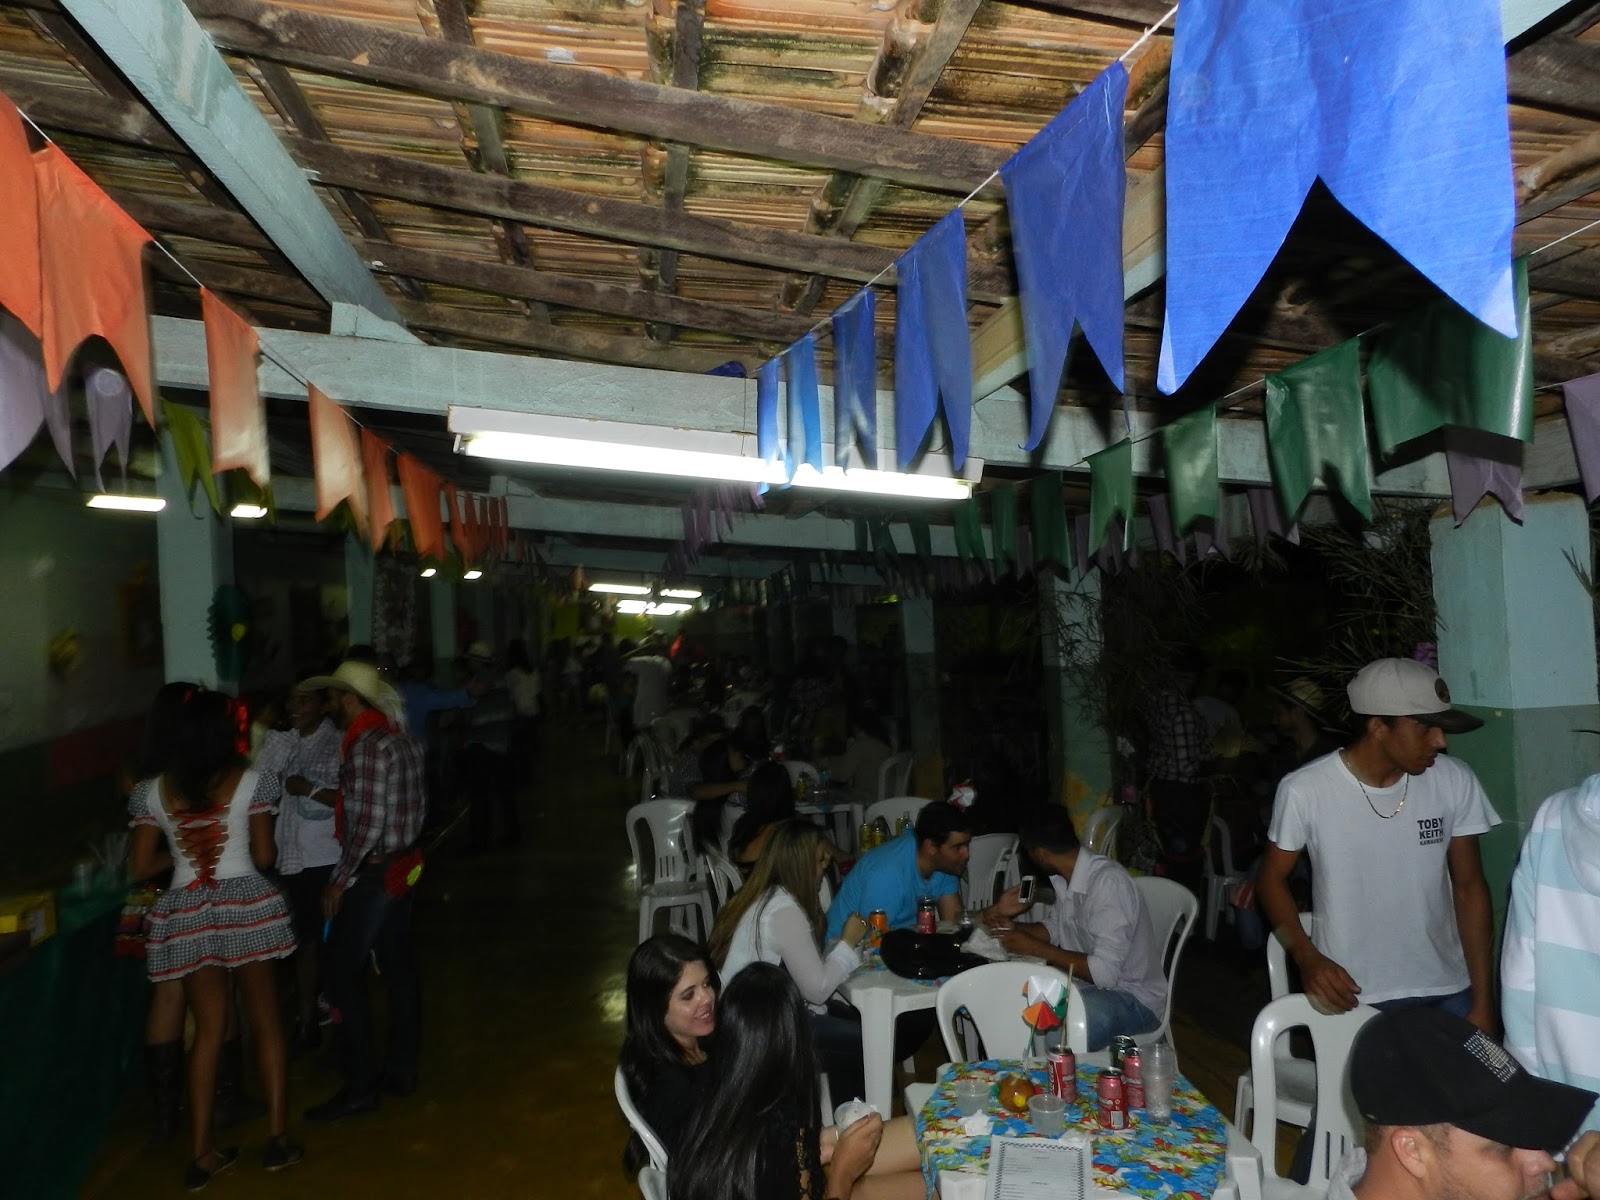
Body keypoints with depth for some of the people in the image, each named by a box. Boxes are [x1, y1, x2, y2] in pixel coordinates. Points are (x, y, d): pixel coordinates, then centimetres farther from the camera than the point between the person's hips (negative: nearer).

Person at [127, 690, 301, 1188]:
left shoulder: (153, 791, 0)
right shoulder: (249, 782, -7)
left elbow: (141, 866, 4)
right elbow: (264, 857, -2)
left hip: (186, 913, 3)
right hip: (246, 904, -3)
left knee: (208, 1030, 13)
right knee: (266, 1022, 10)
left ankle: (202, 1152, 18)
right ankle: (278, 1138, 13)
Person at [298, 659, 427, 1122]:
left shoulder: (367, 745, -19)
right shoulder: (400, 737, 8)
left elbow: (369, 822, -22)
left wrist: (340, 880, -15)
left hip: (373, 872, -9)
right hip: (403, 866, 9)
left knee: (344, 971, 0)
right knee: (398, 966, 14)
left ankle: (360, 1086, 7)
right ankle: (402, 1070, 25)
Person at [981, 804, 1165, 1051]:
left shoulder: (1107, 881, -27)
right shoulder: (1066, 877, -1)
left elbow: (1103, 972, -31)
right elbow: (1055, 929, 18)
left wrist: (1035, 948, -24)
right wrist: (1012, 926, -1)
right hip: (1088, 982, 9)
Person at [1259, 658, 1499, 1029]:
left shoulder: (1454, 781, -8)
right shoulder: (1304, 790, -17)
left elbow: (1469, 887, 1)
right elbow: (1272, 880, -4)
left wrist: (1483, 1001, 0)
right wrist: (1307, 957, -19)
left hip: (1449, 994, 3)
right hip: (1353, 998, -2)